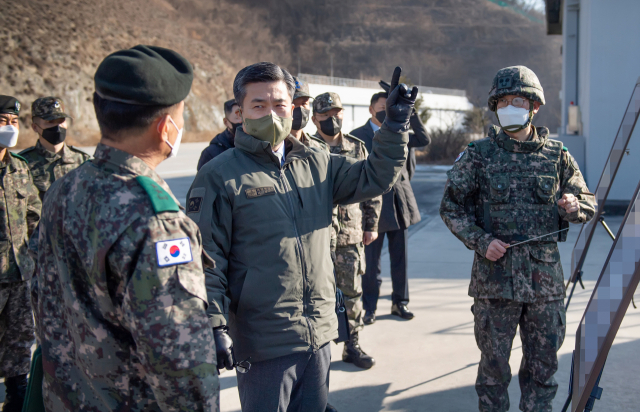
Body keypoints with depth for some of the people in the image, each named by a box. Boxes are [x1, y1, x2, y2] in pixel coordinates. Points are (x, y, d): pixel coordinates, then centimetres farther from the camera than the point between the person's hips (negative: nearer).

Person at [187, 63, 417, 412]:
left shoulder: (316, 164, 8)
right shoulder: (219, 176, -9)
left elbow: (374, 176, 11)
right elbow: (205, 261, -12)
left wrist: (395, 124, -1)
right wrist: (214, 326, -18)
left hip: (318, 335, 6)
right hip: (262, 343, -5)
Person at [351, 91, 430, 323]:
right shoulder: (357, 136, -1)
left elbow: (424, 139, -5)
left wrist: (410, 112, -11)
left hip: (400, 202, 3)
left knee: (400, 258, 10)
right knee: (371, 262, 4)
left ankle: (400, 303, 23)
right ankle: (370, 308, 14)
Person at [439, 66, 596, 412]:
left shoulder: (556, 156, 6)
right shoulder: (478, 155, 0)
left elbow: (588, 203, 13)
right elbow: (451, 206, 3)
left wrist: (574, 207, -11)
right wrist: (480, 241, -11)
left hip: (545, 276, 2)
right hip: (494, 276, -2)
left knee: (544, 361, 12)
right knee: (494, 361, 7)